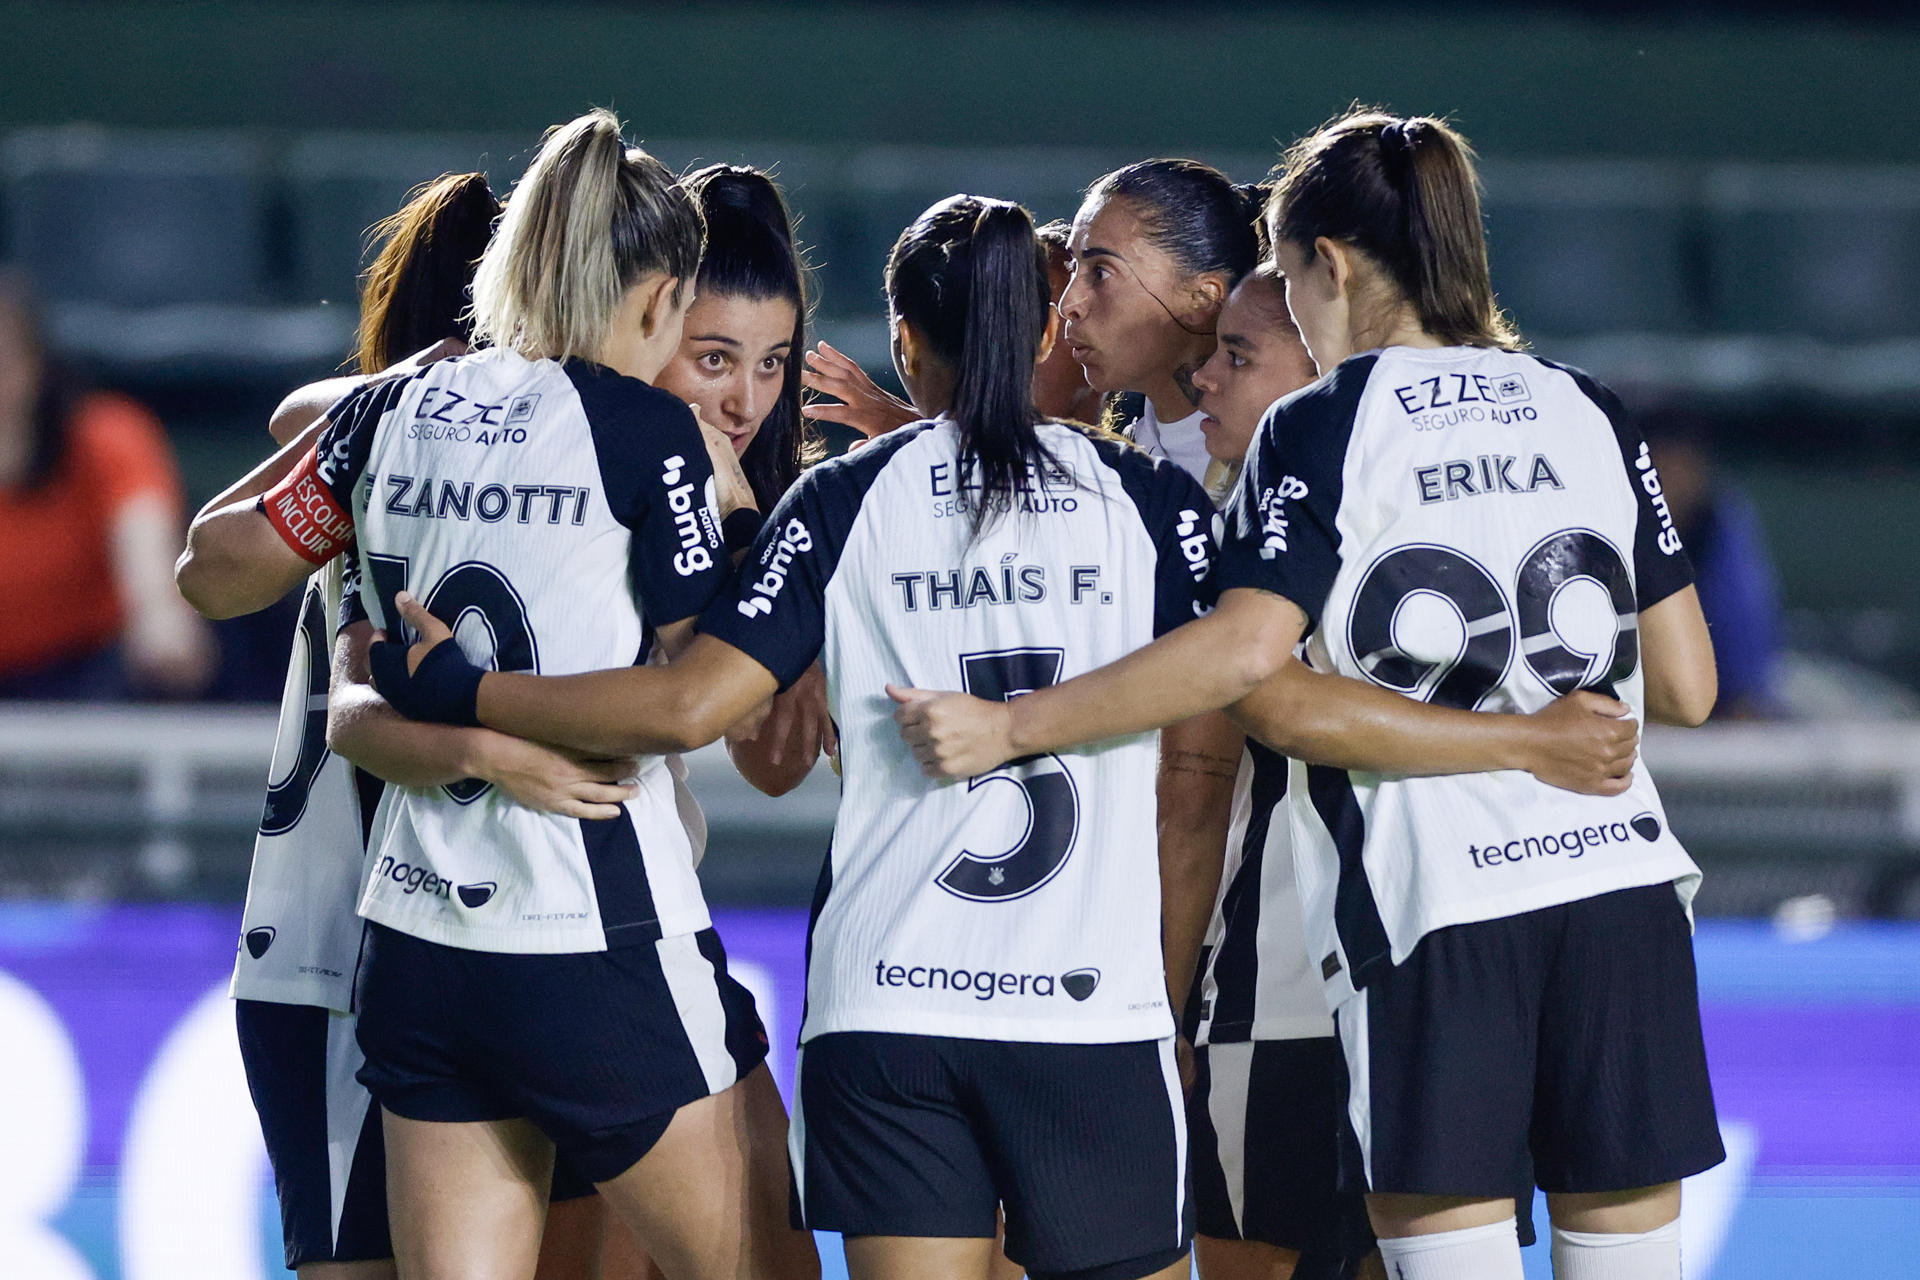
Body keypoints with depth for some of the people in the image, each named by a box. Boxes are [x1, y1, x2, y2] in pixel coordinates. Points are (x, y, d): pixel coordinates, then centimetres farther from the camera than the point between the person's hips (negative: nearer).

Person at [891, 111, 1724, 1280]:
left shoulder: (1321, 429, -3)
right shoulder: (1587, 415, 11)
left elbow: (1244, 656, -17)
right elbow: (1687, 687, 11)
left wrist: (1006, 726, -15)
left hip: (1437, 911, -4)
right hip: (1622, 889, 4)